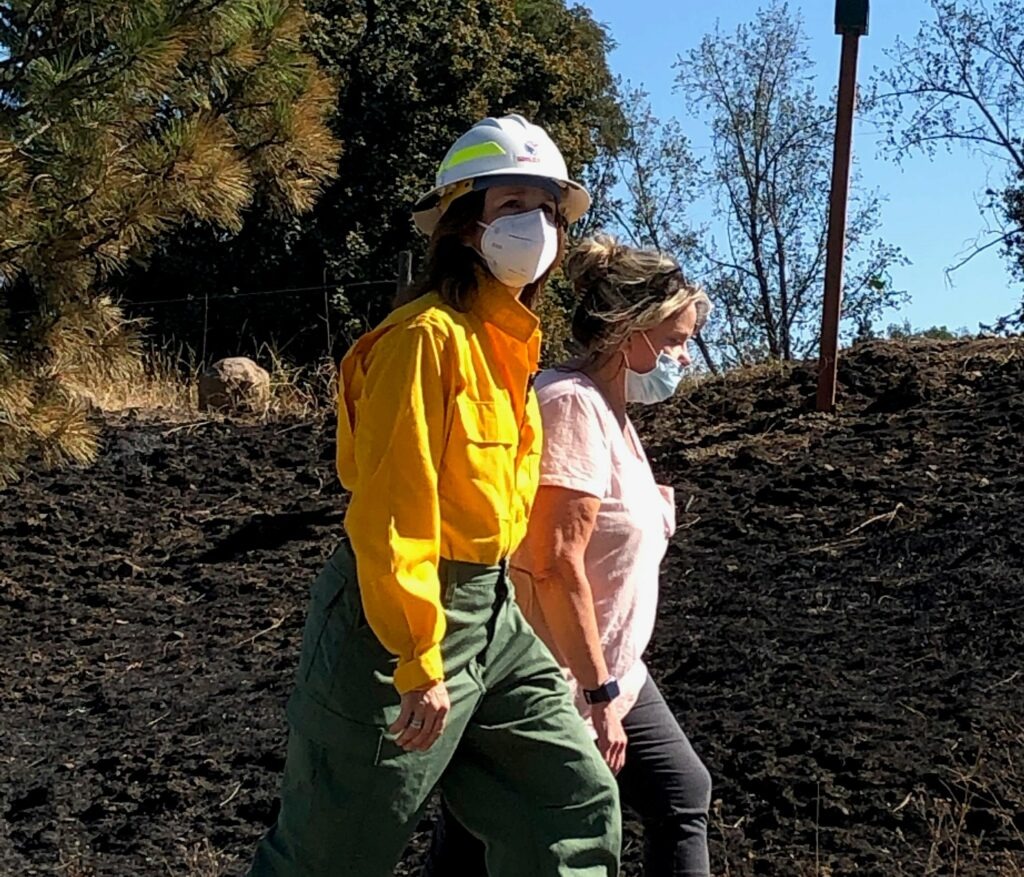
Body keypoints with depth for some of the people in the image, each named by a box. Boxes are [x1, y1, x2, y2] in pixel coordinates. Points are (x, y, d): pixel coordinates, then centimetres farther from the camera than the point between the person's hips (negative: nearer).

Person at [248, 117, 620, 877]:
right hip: (402, 617, -9)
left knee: (579, 806, 8)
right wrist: (419, 663, -21)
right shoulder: (429, 336, -18)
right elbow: (391, 510, -21)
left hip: (492, 616, 9)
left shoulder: (512, 340, 10)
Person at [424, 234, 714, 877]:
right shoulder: (573, 404, -20)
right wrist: (600, 693, -23)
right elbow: (556, 565, -26)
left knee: (684, 796, 15)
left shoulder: (610, 412, 11)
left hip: (611, 675, 10)